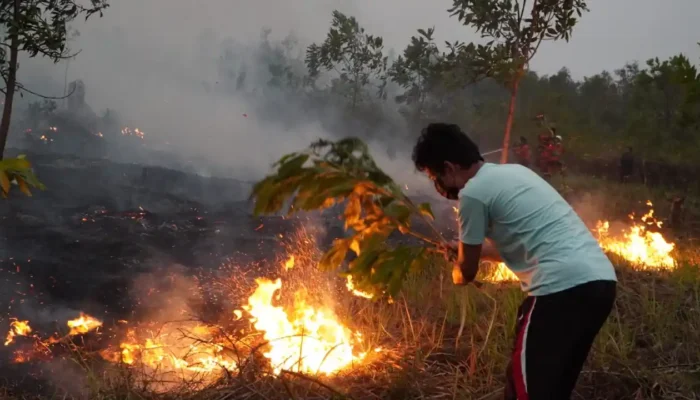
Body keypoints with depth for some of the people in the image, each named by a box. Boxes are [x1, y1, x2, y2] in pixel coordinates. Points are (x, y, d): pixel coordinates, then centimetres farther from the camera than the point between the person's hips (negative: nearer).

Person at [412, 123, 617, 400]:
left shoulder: (473, 193, -5)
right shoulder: (512, 172, 22)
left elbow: (467, 273, 7)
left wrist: (454, 270, 30)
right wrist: (463, 249, 42)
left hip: (564, 288, -9)